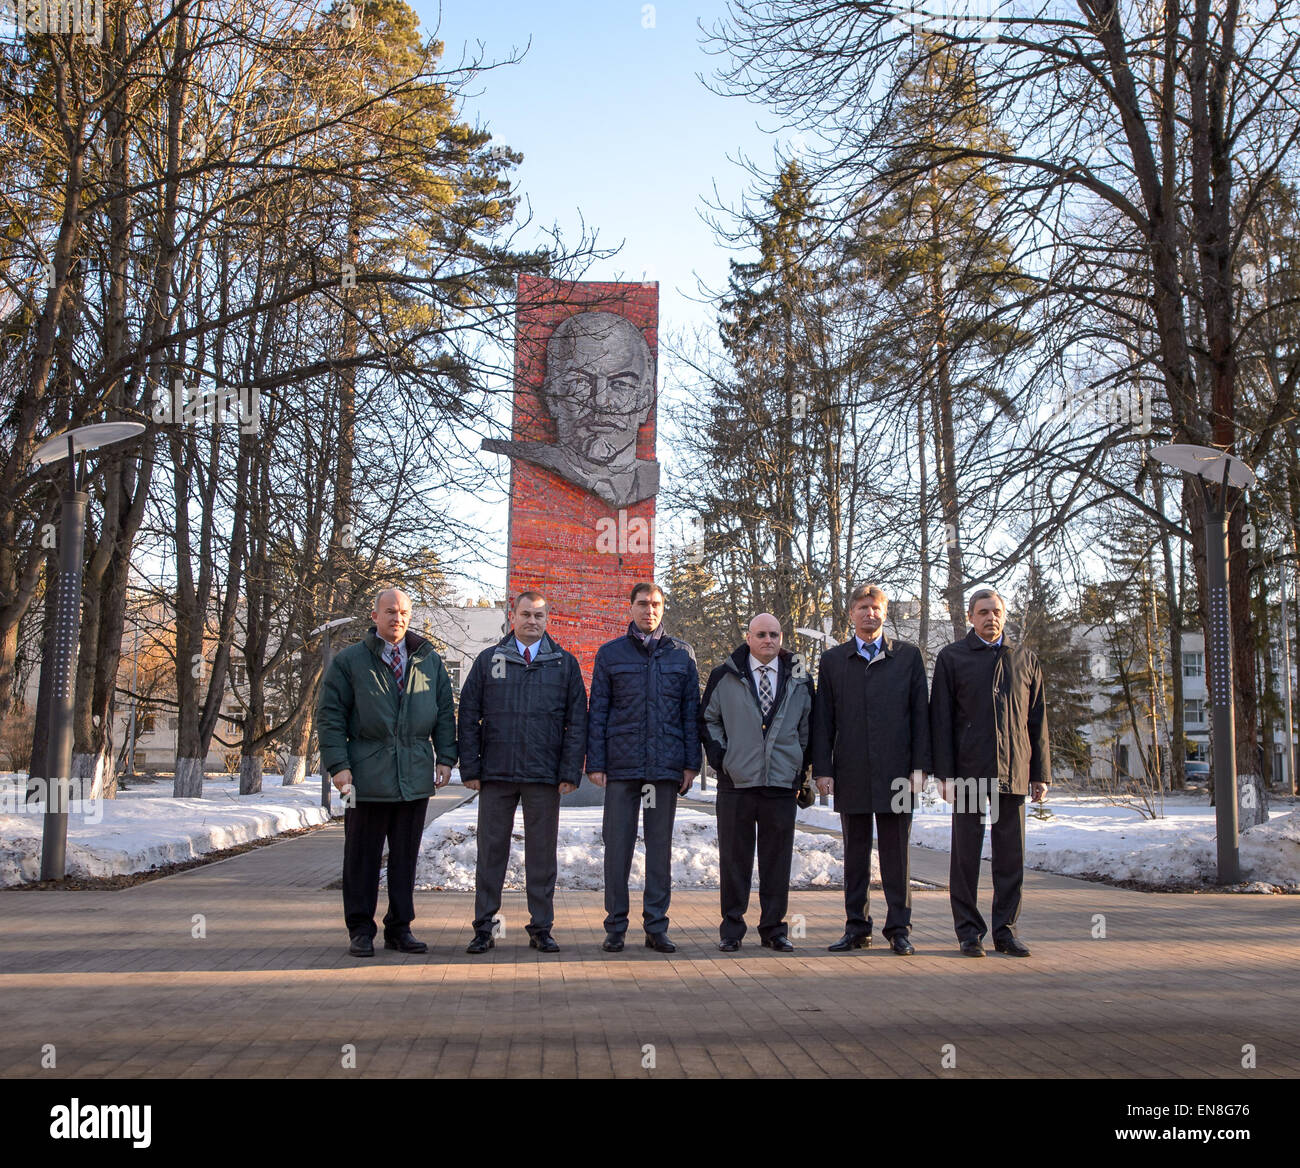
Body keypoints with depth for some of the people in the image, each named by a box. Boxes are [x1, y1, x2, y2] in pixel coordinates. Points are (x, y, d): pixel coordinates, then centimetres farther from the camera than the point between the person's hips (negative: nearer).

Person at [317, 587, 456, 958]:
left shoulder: (430, 661, 12)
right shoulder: (349, 661, 4)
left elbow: (445, 713, 14)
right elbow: (329, 715, 1)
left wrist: (445, 758, 4)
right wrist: (338, 764, -8)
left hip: (416, 775, 3)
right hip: (368, 775, -2)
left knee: (406, 856, 9)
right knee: (363, 857, 4)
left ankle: (399, 928, 18)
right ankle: (361, 930, 14)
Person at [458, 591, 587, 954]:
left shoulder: (565, 663, 8)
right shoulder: (488, 660, 9)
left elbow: (576, 721, 4)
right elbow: (469, 716, 6)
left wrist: (570, 772, -4)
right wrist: (470, 768, -2)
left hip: (544, 775, 0)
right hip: (496, 774, 0)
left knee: (542, 853, 5)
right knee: (491, 850, 5)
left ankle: (541, 928, 14)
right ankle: (484, 927, 13)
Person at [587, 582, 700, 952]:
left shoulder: (682, 654, 10)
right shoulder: (610, 653, 7)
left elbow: (691, 711, 9)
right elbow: (597, 711, 6)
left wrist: (691, 762, 3)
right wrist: (595, 762, -2)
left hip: (666, 766, 1)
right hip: (621, 766, -1)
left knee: (661, 846, 6)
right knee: (617, 845, 1)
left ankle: (656, 927, 14)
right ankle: (615, 928, 10)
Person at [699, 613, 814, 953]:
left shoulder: (799, 679, 9)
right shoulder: (725, 676, 6)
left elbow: (807, 727, 15)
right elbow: (708, 720, 11)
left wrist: (801, 769, 8)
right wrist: (720, 758, -1)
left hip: (782, 784, 1)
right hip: (736, 783, -1)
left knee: (777, 859, 6)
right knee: (734, 858, 3)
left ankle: (774, 928, 17)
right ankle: (731, 929, 13)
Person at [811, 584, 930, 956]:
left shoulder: (908, 656, 8)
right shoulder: (832, 660, 10)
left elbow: (920, 713, 5)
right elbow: (824, 719, 7)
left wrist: (920, 766, -2)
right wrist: (822, 768, 0)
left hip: (895, 771, -1)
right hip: (851, 772, 1)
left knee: (896, 852, 3)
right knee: (855, 852, 7)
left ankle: (899, 929, 11)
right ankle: (857, 927, 15)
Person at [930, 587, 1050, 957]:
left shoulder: (1026, 660, 13)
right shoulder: (951, 658, 5)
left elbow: (1037, 721, 13)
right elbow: (941, 719, 1)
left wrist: (1041, 774, 7)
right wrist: (945, 773, -7)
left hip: (1012, 773, 2)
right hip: (968, 771, -2)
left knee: (1011, 855, 5)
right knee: (966, 853, 3)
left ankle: (1005, 930, 15)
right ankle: (969, 931, 12)